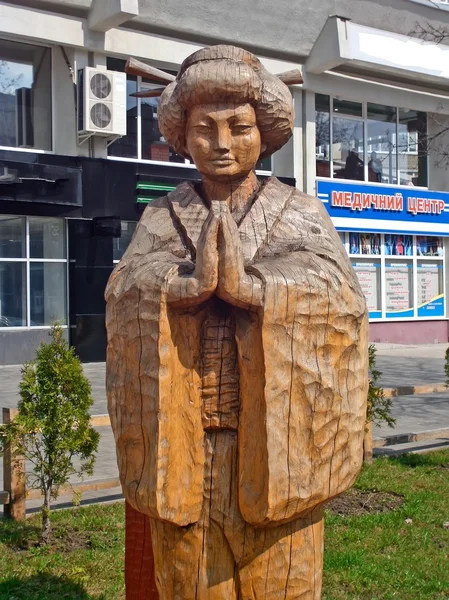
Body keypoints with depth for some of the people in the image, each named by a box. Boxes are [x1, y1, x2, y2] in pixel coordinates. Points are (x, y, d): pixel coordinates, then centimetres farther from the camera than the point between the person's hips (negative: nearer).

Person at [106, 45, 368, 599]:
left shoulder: (302, 214, 6)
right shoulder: (161, 217, 10)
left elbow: (335, 291, -11)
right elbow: (127, 289, -7)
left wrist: (249, 285, -28)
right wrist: (191, 281, -27)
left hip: (275, 445, -1)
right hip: (181, 447, 1)